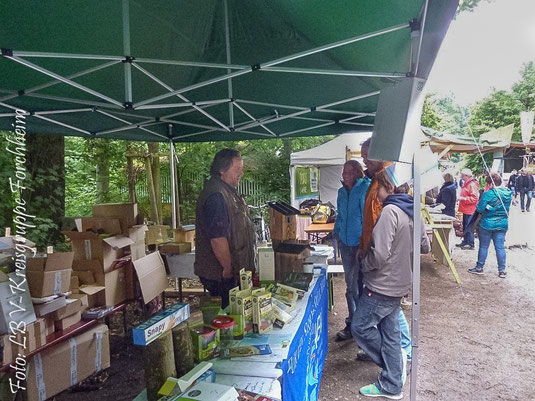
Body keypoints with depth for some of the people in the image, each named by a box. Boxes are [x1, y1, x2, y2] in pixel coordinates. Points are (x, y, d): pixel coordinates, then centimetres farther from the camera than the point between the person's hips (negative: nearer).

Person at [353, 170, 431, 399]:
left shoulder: (390, 211, -22)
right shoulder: (413, 212, 5)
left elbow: (379, 254, -26)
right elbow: (425, 247, 16)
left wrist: (364, 265, -8)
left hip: (382, 285, -9)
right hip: (399, 284, 9)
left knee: (360, 327, 7)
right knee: (391, 333, 16)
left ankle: (398, 359, 18)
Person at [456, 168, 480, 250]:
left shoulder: (472, 185, -16)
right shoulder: (466, 184, 16)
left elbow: (474, 198, -21)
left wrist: (463, 198, -22)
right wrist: (460, 198, 17)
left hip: (469, 210, -10)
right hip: (465, 209, 10)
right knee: (465, 226, 16)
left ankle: (470, 244, 2)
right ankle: (465, 242, 25)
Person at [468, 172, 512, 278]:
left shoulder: (488, 194, -18)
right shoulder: (508, 194, 1)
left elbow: (480, 208, -17)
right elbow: (507, 208, 14)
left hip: (487, 224, -5)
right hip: (502, 224, 5)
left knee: (483, 246, 6)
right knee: (500, 247, 9)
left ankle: (479, 267, 16)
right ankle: (502, 270, 12)